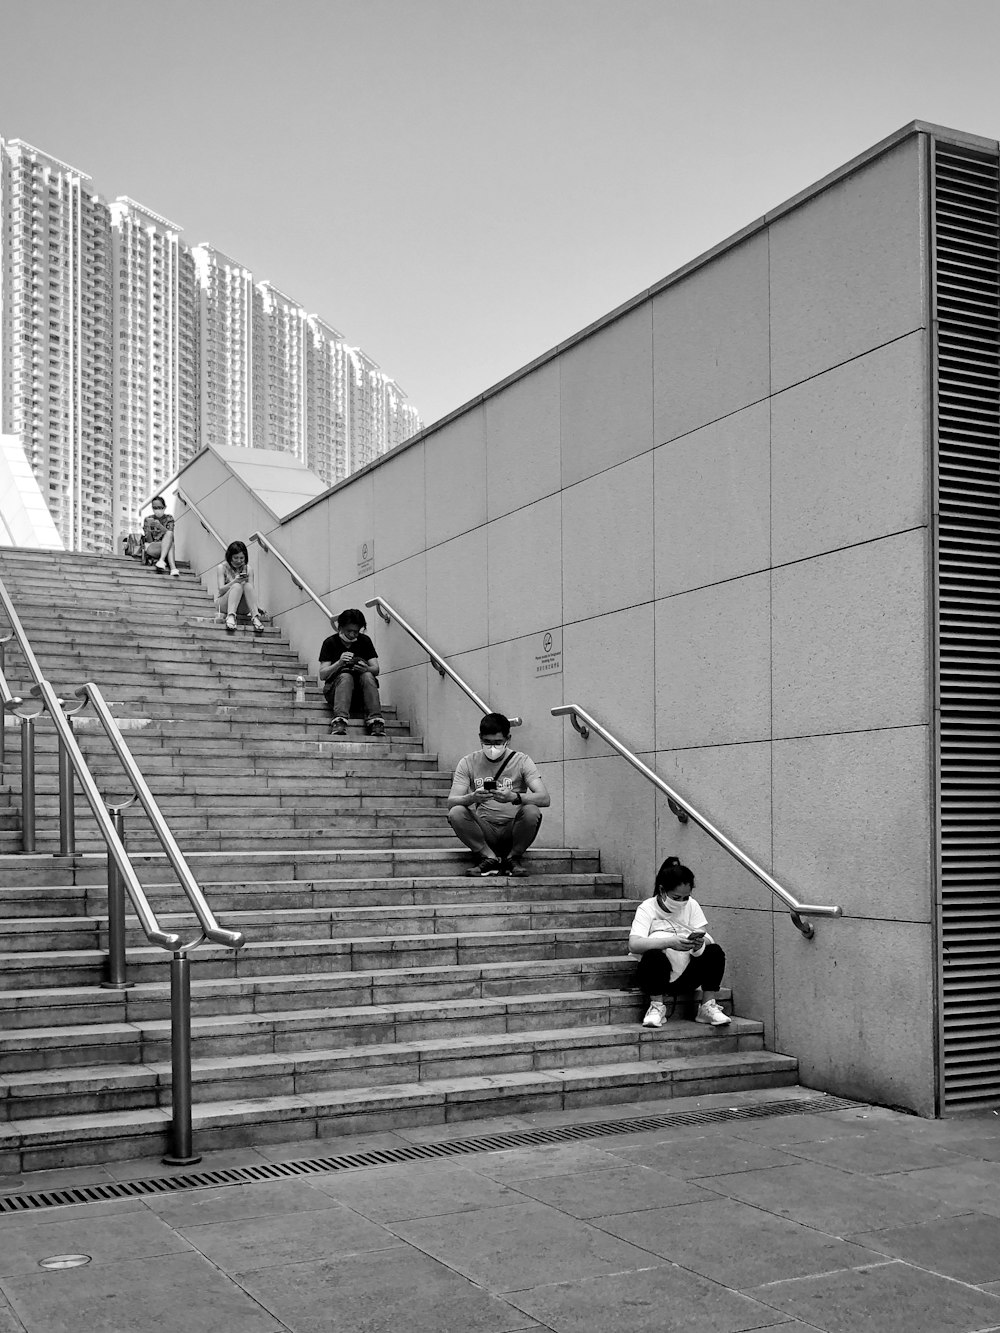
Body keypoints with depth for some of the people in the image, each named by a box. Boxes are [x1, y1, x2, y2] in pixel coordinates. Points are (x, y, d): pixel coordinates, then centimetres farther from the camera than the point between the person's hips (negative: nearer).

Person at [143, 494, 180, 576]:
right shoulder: (148, 519, 7)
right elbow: (149, 540, -2)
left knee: (169, 534, -32)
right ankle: (173, 568, -49)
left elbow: (170, 534, -10)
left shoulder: (169, 518, 9)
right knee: (170, 543, -32)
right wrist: (148, 527, -20)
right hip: (151, 548, -1)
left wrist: (160, 526, -28)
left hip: (165, 546, 1)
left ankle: (162, 560, -45)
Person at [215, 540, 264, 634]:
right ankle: (231, 616, -48)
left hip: (243, 608, 2)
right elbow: (221, 590, -8)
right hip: (224, 604, -2)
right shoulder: (222, 568, 0)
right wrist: (235, 581, -24)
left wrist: (246, 581, -19)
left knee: (248, 586, -26)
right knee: (237, 586, -30)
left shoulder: (248, 569, 7)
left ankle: (255, 617, -39)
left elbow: (252, 590, 1)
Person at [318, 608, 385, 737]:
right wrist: (339, 663, -24)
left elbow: (376, 669, 0)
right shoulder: (330, 643, 0)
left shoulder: (364, 641, 7)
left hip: (361, 689, 2)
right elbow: (322, 675, -7)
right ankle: (339, 721, -52)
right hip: (335, 687, -2)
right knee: (345, 677, -33)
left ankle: (375, 721, -39)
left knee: (367, 676, -29)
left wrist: (367, 669, -24)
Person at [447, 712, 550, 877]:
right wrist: (472, 798, -33)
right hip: (484, 830, 1)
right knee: (456, 813, -26)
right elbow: (451, 802, -10)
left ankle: (513, 858, -5)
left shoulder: (521, 761, -4)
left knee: (532, 812, -31)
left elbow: (545, 799, -16)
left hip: (512, 829, -1)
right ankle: (489, 858, -8)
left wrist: (514, 797, -36)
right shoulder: (468, 763, 0)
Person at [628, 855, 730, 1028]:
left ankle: (708, 1007, -9)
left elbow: (708, 939, -7)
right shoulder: (647, 909, -11)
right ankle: (657, 1007, -15)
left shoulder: (691, 906, 3)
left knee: (715, 952, -21)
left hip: (686, 978, 4)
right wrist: (670, 942, -43)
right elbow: (633, 944, -28)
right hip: (659, 977, -3)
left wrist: (700, 944, -34)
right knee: (654, 955, -35)